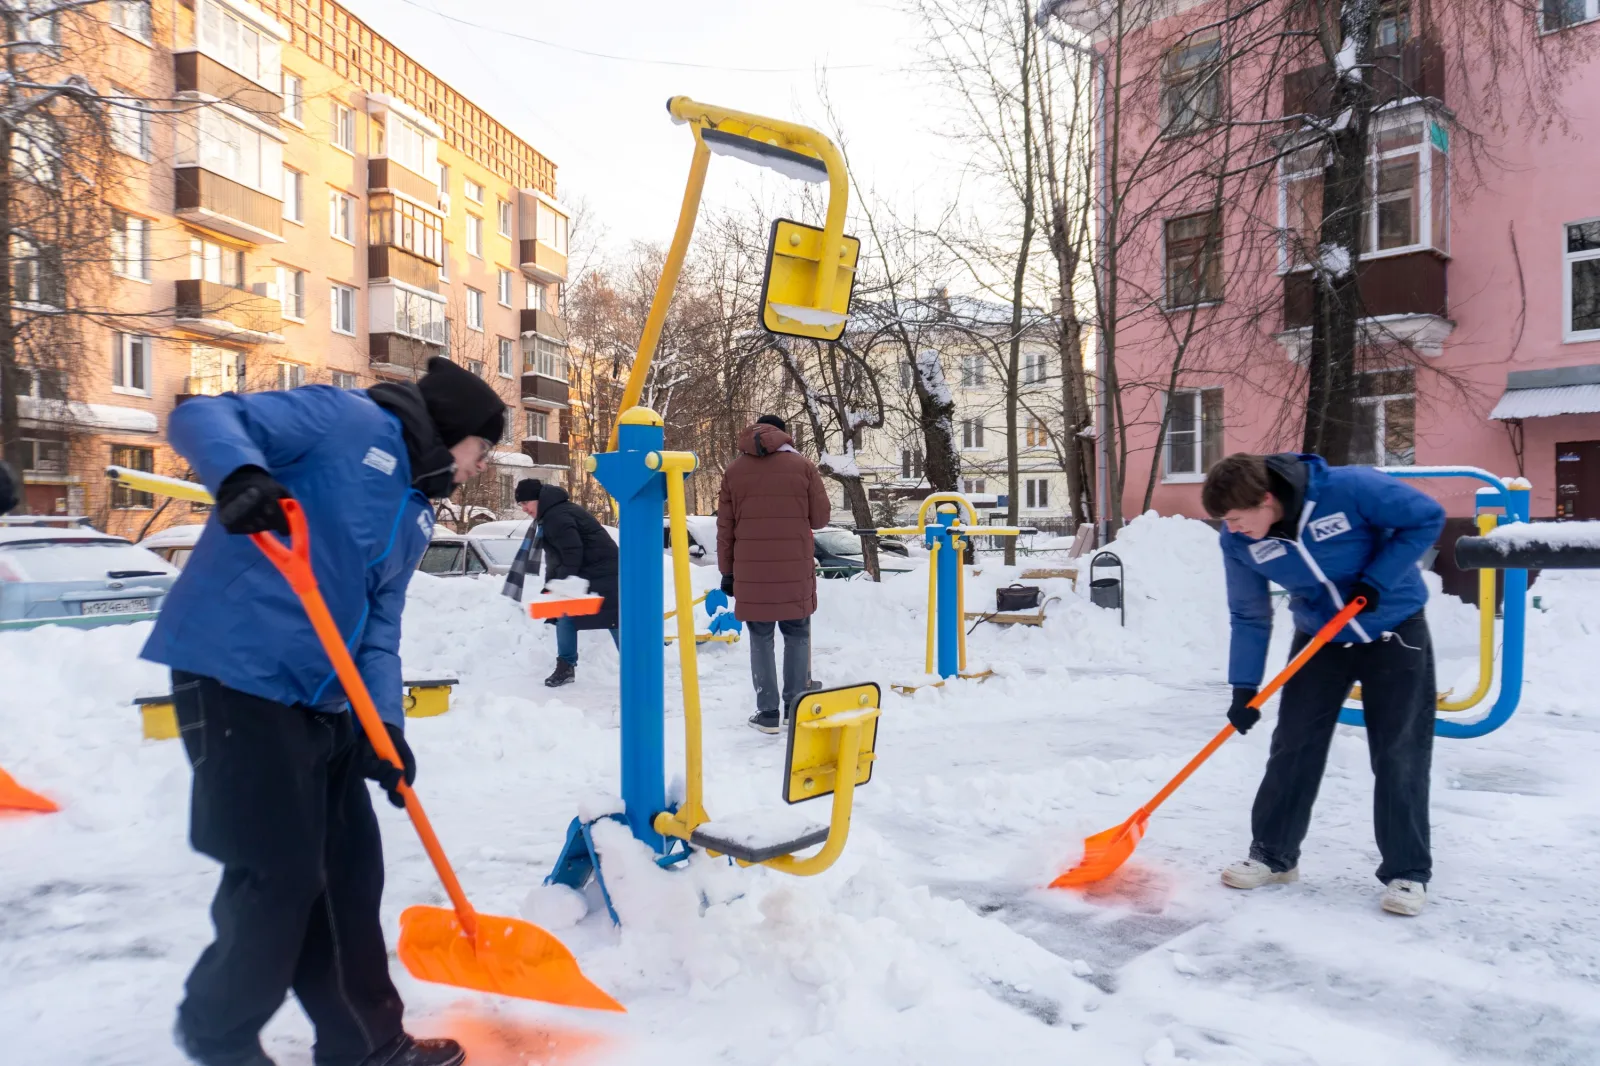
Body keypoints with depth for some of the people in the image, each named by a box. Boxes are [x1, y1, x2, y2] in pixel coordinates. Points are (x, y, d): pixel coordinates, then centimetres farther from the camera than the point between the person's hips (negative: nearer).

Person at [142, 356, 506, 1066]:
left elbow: (379, 626, 13)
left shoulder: (417, 514, 17)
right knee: (281, 874, -2)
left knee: (351, 871, 12)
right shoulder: (348, 419, -6)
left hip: (323, 700, 9)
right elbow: (203, 418, -14)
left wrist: (384, 722, -1)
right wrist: (241, 475, -36)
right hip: (238, 673, -9)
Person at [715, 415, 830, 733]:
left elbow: (725, 527, 5)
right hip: (795, 570, -1)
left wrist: (727, 570, 12)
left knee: (761, 639, 7)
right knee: (796, 636, 10)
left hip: (751, 571, 1)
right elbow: (820, 519, 2)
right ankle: (796, 707, 11)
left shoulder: (734, 470, 5)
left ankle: (768, 713, 5)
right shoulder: (802, 465, 0)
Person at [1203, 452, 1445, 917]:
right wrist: (1244, 686, -12)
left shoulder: (1349, 488, -30)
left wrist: (1376, 581, -23)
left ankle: (1407, 872, 13)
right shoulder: (1238, 542, -16)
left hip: (1394, 629, -3)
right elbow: (1249, 617, -7)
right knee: (1292, 747, 2)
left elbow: (1427, 517, -17)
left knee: (1400, 754, -1)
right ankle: (1273, 854, 17)